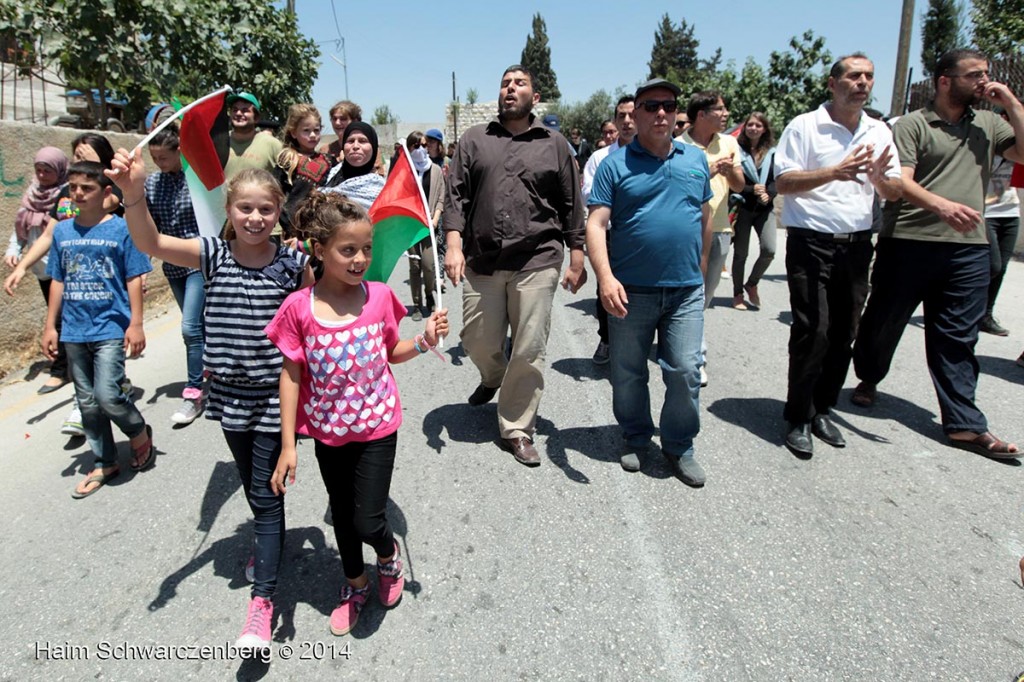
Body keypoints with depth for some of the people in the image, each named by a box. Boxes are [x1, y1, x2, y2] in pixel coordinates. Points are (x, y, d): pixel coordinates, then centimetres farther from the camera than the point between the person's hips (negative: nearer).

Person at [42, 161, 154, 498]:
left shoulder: (121, 229, -6)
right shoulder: (62, 230, 7)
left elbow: (134, 280, -6)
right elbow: (57, 281, 12)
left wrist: (136, 324, -10)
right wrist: (50, 326, 10)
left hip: (111, 328, -5)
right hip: (74, 331, 5)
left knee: (107, 395, -14)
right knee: (87, 403, 12)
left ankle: (140, 432, 17)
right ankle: (104, 463, 27)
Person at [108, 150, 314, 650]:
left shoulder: (293, 263, -9)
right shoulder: (213, 255, -6)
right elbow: (150, 243, -21)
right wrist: (133, 192, -37)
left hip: (274, 395, -3)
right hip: (230, 393, 3)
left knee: (267, 492, 2)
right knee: (253, 486, 22)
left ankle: (262, 598, 11)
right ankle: (272, 544, 48)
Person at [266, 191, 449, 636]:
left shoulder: (379, 296, -11)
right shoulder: (299, 307, -14)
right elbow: (291, 376, -8)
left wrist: (424, 342, -16)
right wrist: (288, 445, -6)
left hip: (377, 427, -1)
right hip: (328, 432, 1)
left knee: (367, 521, -1)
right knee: (342, 515, 20)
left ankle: (389, 555, 36)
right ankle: (355, 583, 47)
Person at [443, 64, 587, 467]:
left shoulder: (554, 145, 10)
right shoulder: (475, 140, 12)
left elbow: (571, 206, 10)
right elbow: (456, 196, 5)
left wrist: (576, 258, 5)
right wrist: (454, 244, -8)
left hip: (536, 262, -1)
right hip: (482, 261, 2)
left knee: (529, 351, 0)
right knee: (478, 342, 10)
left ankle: (516, 430, 15)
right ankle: (493, 378, 46)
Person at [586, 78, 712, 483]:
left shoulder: (696, 159, 11)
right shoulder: (615, 164, -1)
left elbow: (705, 217, 19)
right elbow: (596, 224, -10)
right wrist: (605, 277, -22)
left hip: (686, 289, 2)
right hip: (631, 290, -2)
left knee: (685, 371, 2)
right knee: (628, 373, 10)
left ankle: (680, 446, 21)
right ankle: (635, 438, 31)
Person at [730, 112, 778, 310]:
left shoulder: (772, 152, 9)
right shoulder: (737, 150, -2)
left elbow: (777, 180, 6)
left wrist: (769, 195, -13)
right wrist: (751, 189, -19)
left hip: (764, 208, 3)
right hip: (742, 207, -3)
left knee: (769, 250, -11)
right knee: (740, 253, 3)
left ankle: (752, 284, 14)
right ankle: (738, 293, 18)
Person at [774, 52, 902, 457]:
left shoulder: (879, 132, 13)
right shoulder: (805, 126, -2)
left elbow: (895, 194, 12)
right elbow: (783, 182, -9)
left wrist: (879, 178, -11)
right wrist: (834, 172, -21)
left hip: (856, 244, 5)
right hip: (812, 243, -5)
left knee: (843, 333, 8)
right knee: (812, 332, -8)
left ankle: (822, 409, 22)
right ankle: (798, 419, 5)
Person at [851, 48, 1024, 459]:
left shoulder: (988, 125, 17)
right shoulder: (913, 125, 1)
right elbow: (900, 182, -12)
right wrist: (942, 205, -28)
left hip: (969, 249, 4)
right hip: (908, 243, -4)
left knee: (957, 338, 4)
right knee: (885, 321, 9)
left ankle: (964, 424, 7)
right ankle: (868, 379, 34)